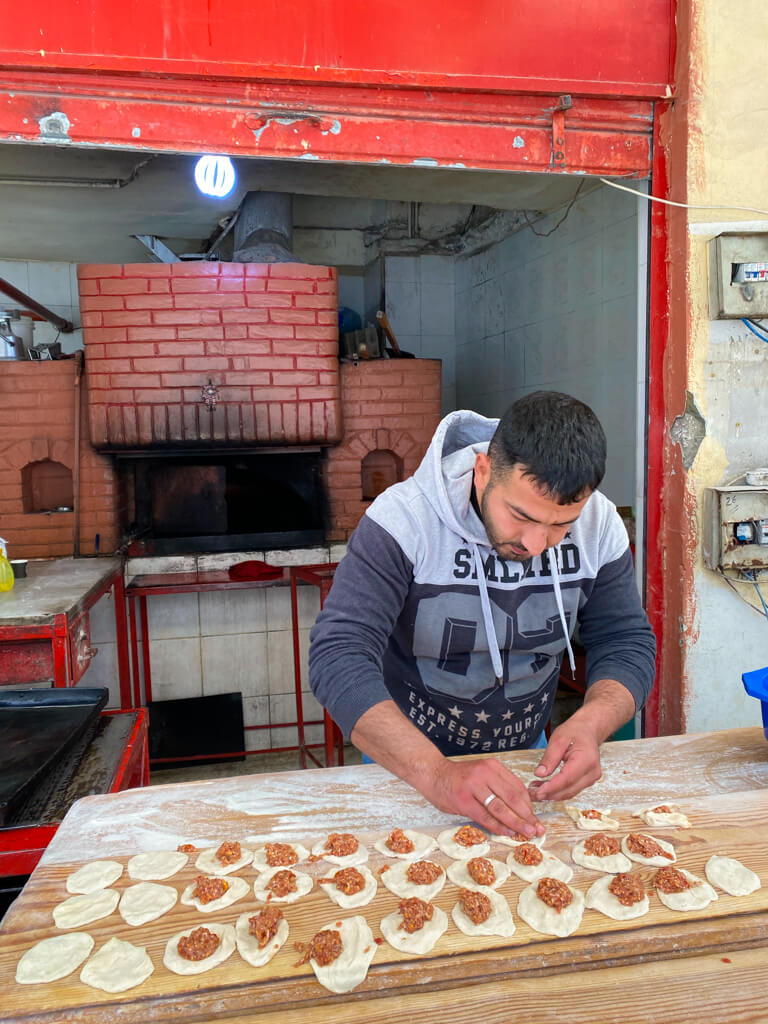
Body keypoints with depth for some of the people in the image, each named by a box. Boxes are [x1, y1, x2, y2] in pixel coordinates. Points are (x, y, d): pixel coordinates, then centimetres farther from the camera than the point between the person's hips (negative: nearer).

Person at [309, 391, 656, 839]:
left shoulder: (599, 524, -11)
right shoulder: (403, 519, -25)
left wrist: (590, 724, -25)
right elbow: (338, 658, -31)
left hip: (526, 755, 4)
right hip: (408, 763, -3)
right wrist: (436, 773, -42)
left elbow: (628, 643, -4)